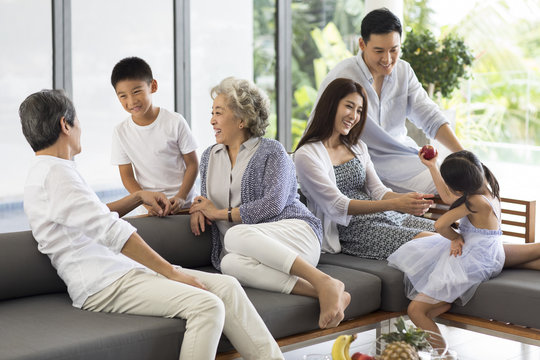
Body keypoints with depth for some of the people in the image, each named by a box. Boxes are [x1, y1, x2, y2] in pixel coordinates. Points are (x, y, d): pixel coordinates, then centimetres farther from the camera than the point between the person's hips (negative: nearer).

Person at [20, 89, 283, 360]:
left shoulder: (47, 172, 21)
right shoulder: (54, 173, -13)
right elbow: (114, 233, -17)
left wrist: (138, 197, 27)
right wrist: (173, 272, -14)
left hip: (123, 269, 10)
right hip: (104, 286, -10)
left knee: (227, 287, -2)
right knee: (206, 305, -26)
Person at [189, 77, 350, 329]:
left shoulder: (271, 152, 4)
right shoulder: (209, 157, 23)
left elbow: (273, 204, -9)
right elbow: (209, 201, 30)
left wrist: (221, 213, -7)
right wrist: (198, 207, 5)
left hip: (295, 233, -4)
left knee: (236, 235, -38)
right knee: (230, 263, -36)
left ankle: (324, 283, -37)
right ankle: (319, 293, -40)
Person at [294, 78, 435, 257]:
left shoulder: (358, 147, 20)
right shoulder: (306, 155, -5)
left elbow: (379, 191, 11)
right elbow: (338, 206, -15)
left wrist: (407, 198, -13)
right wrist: (394, 204, -25)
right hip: (349, 229, -7)